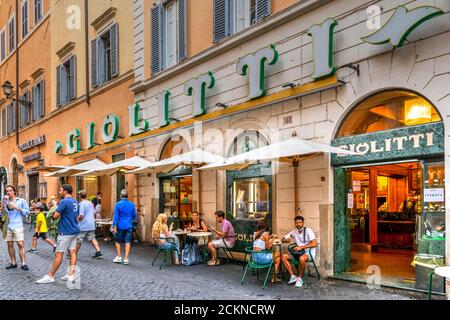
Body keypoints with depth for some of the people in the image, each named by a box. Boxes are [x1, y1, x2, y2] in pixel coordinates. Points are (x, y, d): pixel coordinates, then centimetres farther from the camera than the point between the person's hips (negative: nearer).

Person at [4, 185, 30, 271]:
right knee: (10, 244, 7)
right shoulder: (6, 202, 13)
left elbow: (27, 211, -3)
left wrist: (16, 208, -12)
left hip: (18, 226, -5)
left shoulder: (22, 201, 2)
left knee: (20, 244, -9)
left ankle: (23, 263, -7)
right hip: (8, 226, 5)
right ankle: (13, 263, 19)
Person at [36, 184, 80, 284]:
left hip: (65, 232, -8)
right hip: (75, 231, 8)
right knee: (72, 252, 7)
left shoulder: (64, 202, -14)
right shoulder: (76, 203, 13)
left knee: (59, 254, -2)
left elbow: (55, 216, -16)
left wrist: (56, 209, 2)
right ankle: (71, 275, 7)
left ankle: (50, 276, 6)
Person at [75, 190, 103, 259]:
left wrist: (77, 220, -2)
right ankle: (98, 251, 0)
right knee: (92, 238, 10)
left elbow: (81, 216, -19)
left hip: (83, 226, -7)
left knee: (78, 241, 4)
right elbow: (93, 213, 19)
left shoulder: (81, 204, -13)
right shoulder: (91, 203, 10)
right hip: (91, 225, 7)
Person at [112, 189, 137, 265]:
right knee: (127, 242, 5)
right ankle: (126, 258, 4)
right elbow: (135, 216, 8)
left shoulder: (118, 204, -8)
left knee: (118, 241, 15)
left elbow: (116, 216, -9)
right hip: (128, 226, 2)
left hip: (120, 226, -2)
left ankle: (119, 257, 17)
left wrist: (114, 226, -6)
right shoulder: (132, 204, 0)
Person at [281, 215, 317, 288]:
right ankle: (293, 276, -10)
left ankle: (300, 278, -18)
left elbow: (314, 244, -21)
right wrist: (286, 240, -15)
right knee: (284, 257, -14)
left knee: (302, 258, -39)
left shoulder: (308, 231, -10)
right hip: (299, 252, 6)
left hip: (309, 252, -6)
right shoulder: (294, 231, 8)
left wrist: (301, 247, -29)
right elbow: (282, 239, 11)